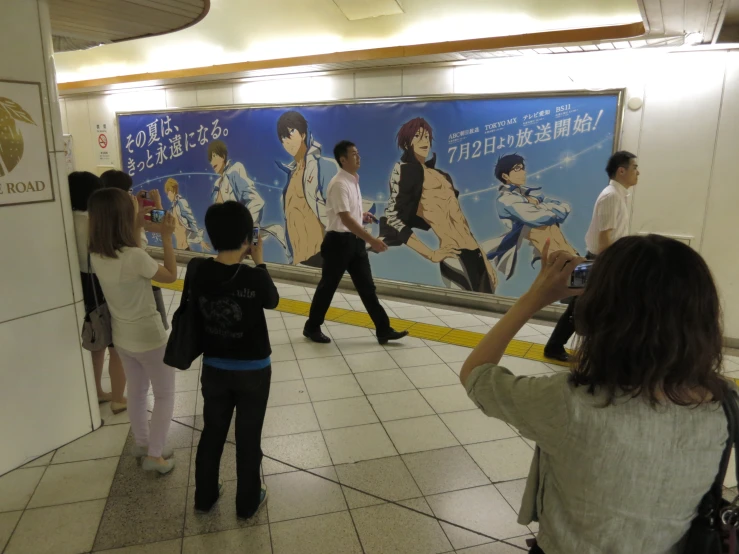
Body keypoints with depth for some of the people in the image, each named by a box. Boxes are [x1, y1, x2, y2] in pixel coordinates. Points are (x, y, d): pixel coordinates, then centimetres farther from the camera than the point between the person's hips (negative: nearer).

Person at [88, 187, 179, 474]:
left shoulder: (96, 254, -8)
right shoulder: (135, 256, -30)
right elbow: (171, 276, -14)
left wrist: (138, 228, 7)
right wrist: (166, 237, -11)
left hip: (122, 337, 7)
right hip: (150, 337, -7)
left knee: (137, 391, 25)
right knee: (164, 395, 13)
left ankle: (143, 444, 42)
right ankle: (154, 455, 20)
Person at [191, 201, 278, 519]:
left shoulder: (197, 270, -14)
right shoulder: (254, 278, -24)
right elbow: (273, 301, -3)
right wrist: (258, 262, 2)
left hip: (214, 368, 4)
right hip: (253, 371, -3)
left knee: (212, 433, 22)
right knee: (248, 437, 14)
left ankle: (204, 497, 41)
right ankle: (248, 503, 33)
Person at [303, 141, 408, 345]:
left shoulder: (354, 181, 12)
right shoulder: (339, 184, -18)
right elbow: (345, 219, -26)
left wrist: (362, 216, 7)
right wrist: (371, 240, -31)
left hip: (355, 241, 8)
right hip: (339, 241, -8)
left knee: (367, 287, 8)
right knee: (327, 286, 5)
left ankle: (384, 330, 12)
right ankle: (312, 327, 23)